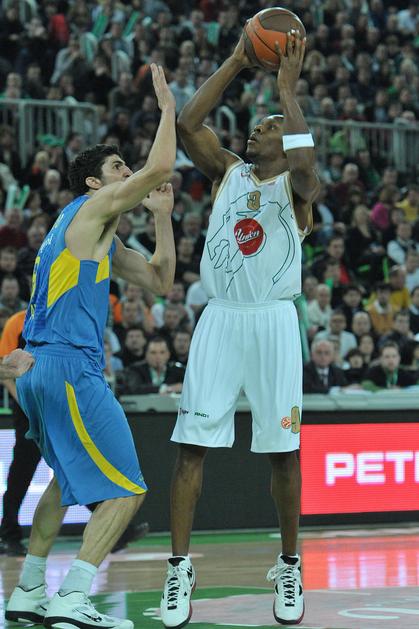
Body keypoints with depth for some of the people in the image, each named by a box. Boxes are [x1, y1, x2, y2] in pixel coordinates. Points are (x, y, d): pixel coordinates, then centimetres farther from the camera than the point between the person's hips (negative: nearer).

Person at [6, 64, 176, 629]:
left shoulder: (104, 239, 25)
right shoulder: (92, 208, -2)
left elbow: (160, 281, 27)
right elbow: (160, 166, -13)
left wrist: (163, 216, 21)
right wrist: (167, 106, 0)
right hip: (69, 366, -10)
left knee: (68, 475, 26)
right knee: (126, 491, -9)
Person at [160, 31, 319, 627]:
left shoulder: (295, 184, 2)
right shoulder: (226, 171, 13)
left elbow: (305, 161, -24)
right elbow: (187, 124, -3)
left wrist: (288, 88, -15)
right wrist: (236, 63, -4)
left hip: (273, 321, -3)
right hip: (219, 318, 3)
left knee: (283, 449, 2)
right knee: (192, 444, -4)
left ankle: (289, 567, 15)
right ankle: (180, 569, 1)